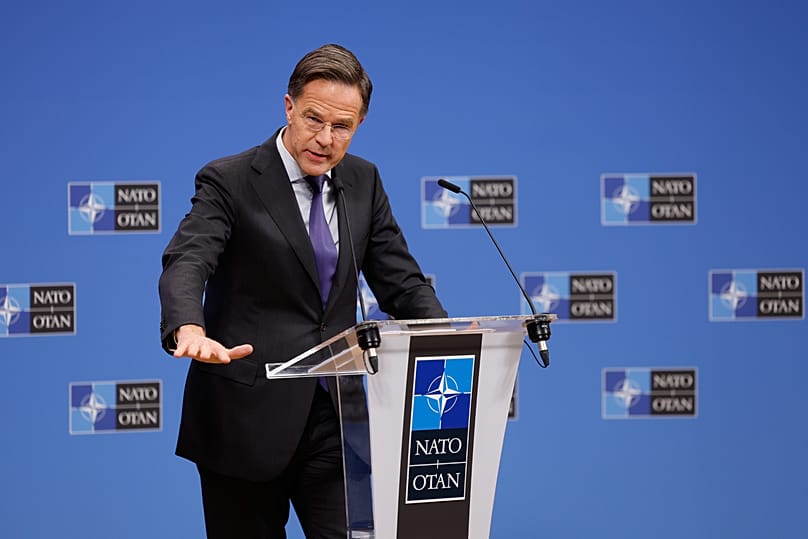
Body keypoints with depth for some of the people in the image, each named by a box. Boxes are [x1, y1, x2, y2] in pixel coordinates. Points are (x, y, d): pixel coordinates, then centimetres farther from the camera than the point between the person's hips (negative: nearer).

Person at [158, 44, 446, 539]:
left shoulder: (363, 181, 10)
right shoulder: (230, 181, -7)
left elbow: (402, 282, 9)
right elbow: (185, 263, -22)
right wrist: (189, 330, -45)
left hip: (334, 415, 4)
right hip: (247, 418, -4)